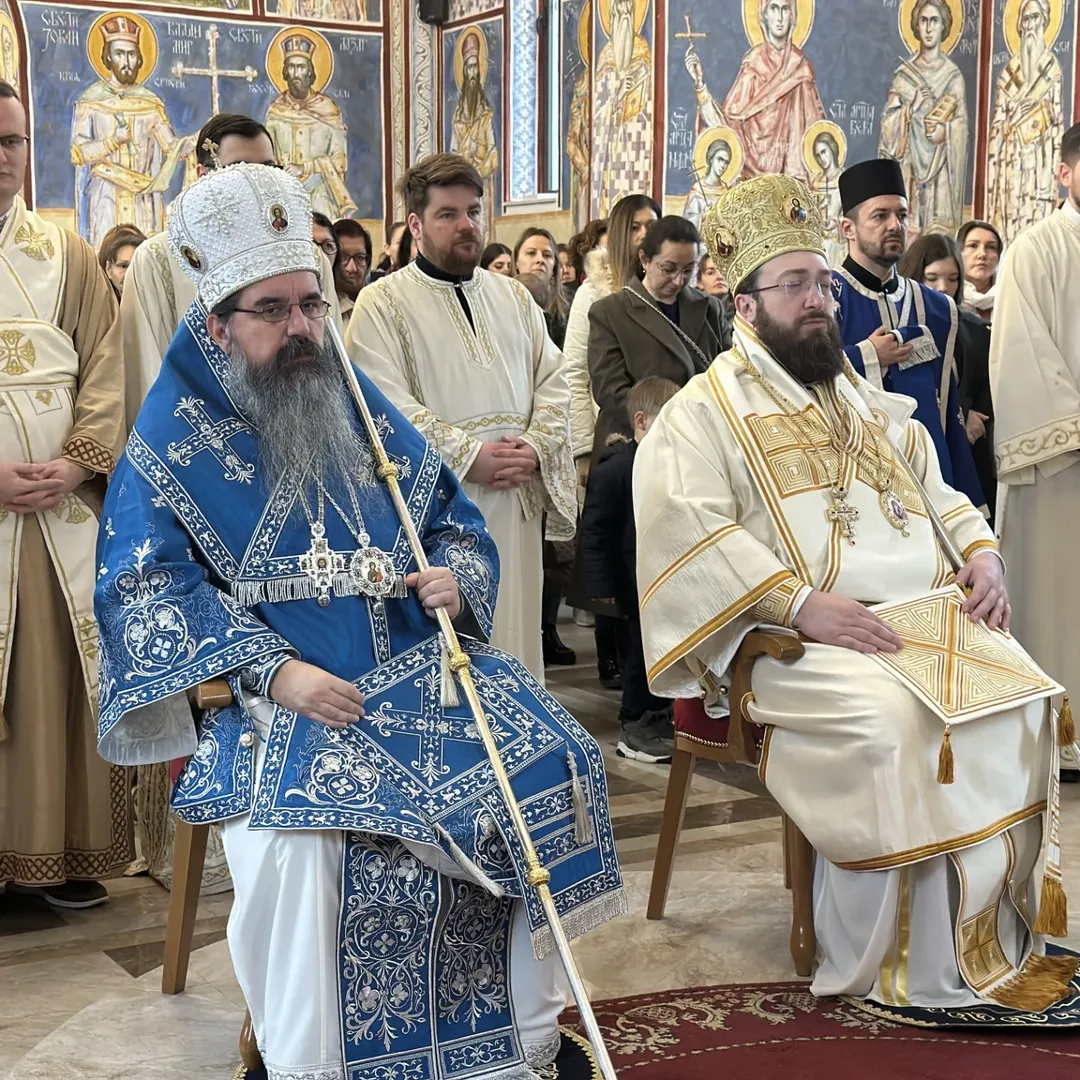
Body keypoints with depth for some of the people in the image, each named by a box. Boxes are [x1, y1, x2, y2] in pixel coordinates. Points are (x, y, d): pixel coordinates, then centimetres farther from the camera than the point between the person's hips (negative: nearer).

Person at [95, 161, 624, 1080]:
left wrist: (453, 577, -6)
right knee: (296, 824, -34)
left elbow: (457, 521, 20)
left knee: (538, 767, -17)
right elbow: (149, 590, -8)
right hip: (277, 696, -4)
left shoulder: (365, 410, 15)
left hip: (416, 670, 4)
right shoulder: (174, 443, 2)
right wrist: (272, 670, -20)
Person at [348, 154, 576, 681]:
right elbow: (386, 405, -11)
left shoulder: (513, 296, 17)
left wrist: (536, 447, -6)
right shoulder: (382, 304, 0)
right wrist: (469, 456, -16)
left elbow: (553, 380, 13)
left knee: (512, 635, 7)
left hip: (516, 500, 5)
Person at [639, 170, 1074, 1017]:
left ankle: (995, 935, -8)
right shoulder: (705, 409, 3)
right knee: (887, 716, -33)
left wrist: (982, 552, 3)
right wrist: (803, 602, -21)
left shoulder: (870, 403, 25)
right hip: (795, 637, -6)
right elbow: (687, 526, -11)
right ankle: (897, 965, -19)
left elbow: (938, 492, 26)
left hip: (925, 612, 6)